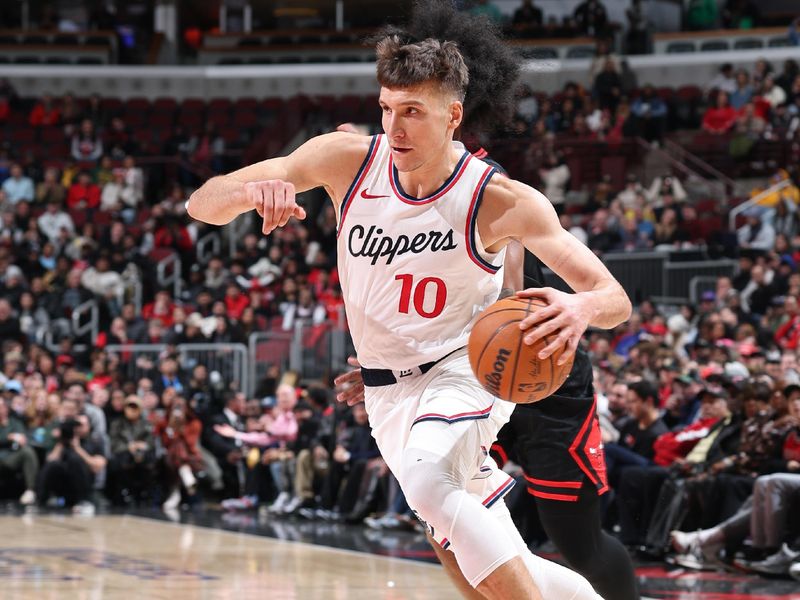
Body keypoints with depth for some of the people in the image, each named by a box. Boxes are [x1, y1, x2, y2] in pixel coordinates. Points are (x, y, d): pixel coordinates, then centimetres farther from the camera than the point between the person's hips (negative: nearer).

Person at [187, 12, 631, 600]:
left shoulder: (500, 201, -21)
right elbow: (201, 204, -11)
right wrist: (252, 192, -35)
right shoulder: (347, 160, -13)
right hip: (390, 391, 4)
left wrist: (581, 307, -46)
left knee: (426, 480, -36)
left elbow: (616, 299, -21)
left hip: (466, 369, -4)